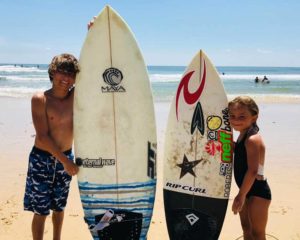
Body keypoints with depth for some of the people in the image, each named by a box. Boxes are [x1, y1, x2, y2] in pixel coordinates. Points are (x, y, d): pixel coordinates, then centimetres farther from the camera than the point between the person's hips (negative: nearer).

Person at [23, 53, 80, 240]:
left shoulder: (77, 96, -3)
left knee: (59, 207, 19)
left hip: (66, 158, 4)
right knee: (41, 210, 2)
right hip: (42, 159, -4)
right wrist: (65, 161, -21)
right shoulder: (40, 99, -15)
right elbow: (42, 137, -18)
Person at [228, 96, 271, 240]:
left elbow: (253, 171, -28)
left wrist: (241, 195, -25)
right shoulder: (243, 136, 5)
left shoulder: (252, 139, -24)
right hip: (248, 191, 10)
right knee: (246, 228, 22)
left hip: (258, 192, -10)